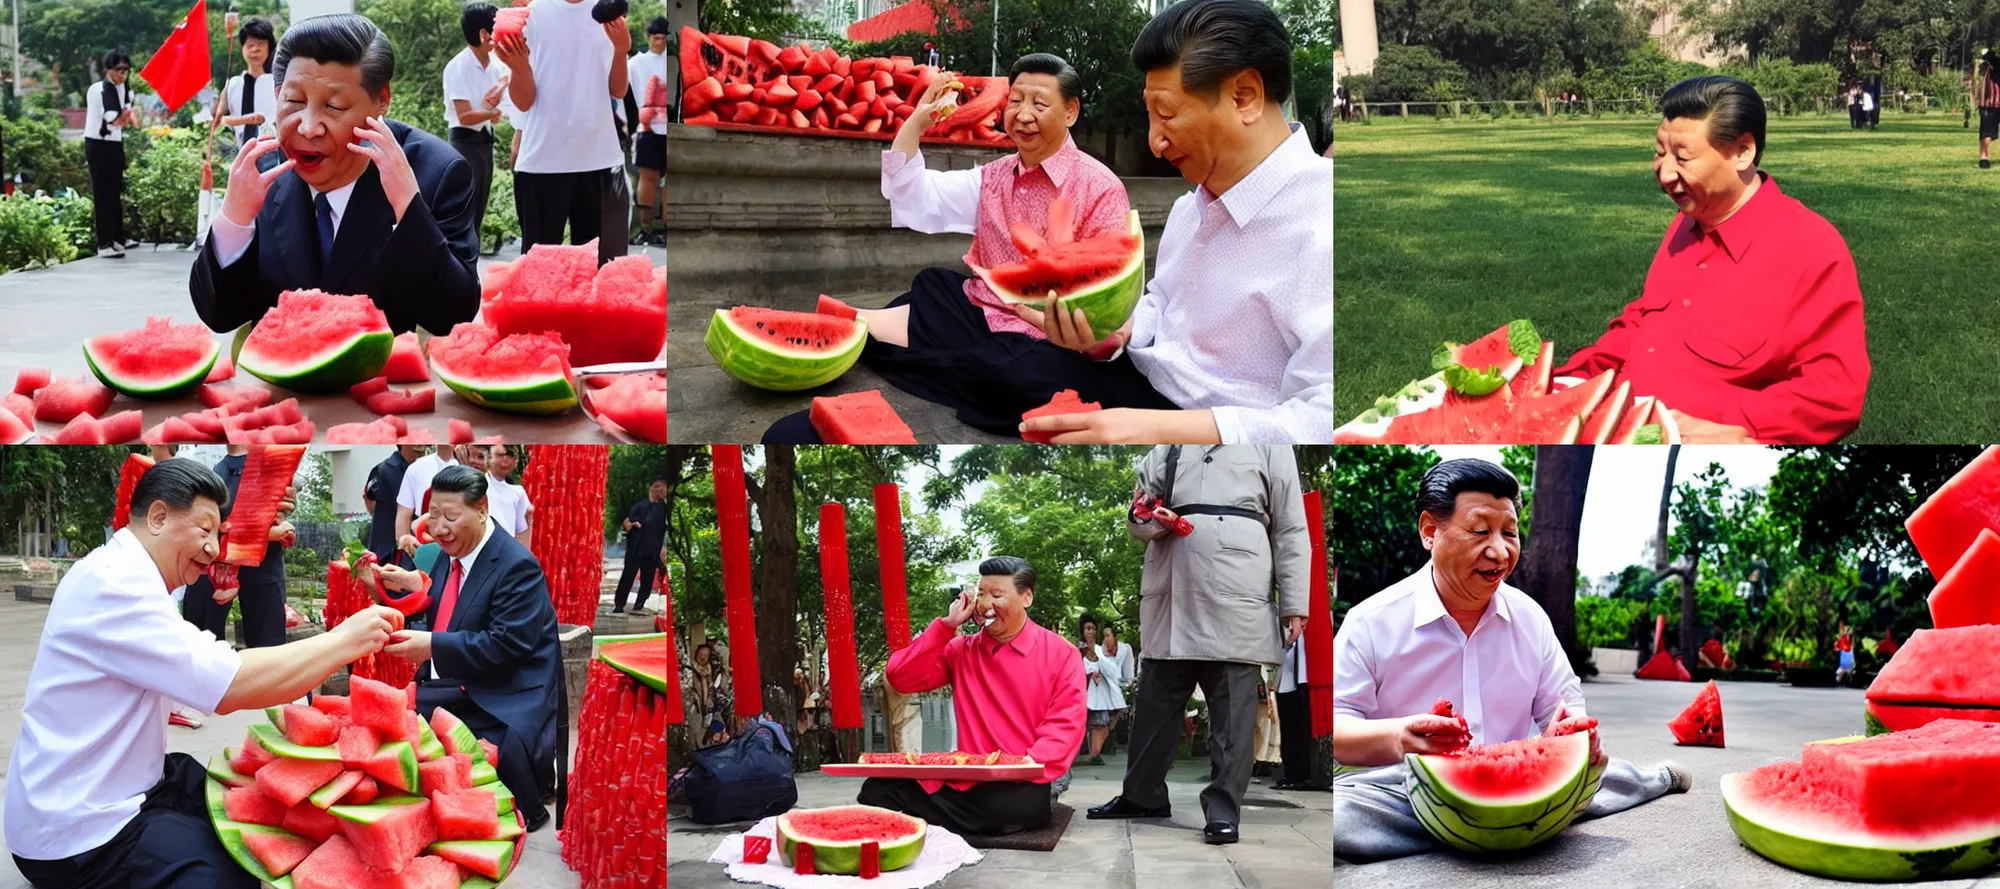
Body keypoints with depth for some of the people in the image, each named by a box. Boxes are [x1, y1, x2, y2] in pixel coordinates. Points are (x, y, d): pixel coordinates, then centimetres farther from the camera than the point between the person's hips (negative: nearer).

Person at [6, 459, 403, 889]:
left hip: (110, 792, 10)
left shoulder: (125, 577, 12)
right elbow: (230, 686, -27)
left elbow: (215, 667, 10)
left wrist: (334, 643, 0)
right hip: (77, 839, -10)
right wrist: (345, 641, -19)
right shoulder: (112, 584, -21)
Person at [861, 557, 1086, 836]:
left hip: (1026, 785, -3)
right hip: (967, 780, 3)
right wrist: (947, 625, -1)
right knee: (879, 790, -20)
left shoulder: (1060, 654, 1)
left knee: (1003, 806, -39)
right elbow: (901, 678, 3)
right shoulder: (961, 651, 12)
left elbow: (1065, 727, -7)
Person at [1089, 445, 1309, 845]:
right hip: (1170, 595, 4)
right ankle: (1142, 795, 22)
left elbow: (1291, 529, 5)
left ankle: (1224, 807, 2)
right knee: (1155, 698, 10)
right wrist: (1149, 522, -3)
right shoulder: (1167, 447, 19)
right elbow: (1135, 514, 23)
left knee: (1232, 706, -2)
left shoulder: (1268, 446, 9)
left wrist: (1294, 605, -2)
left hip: (1235, 598, -4)